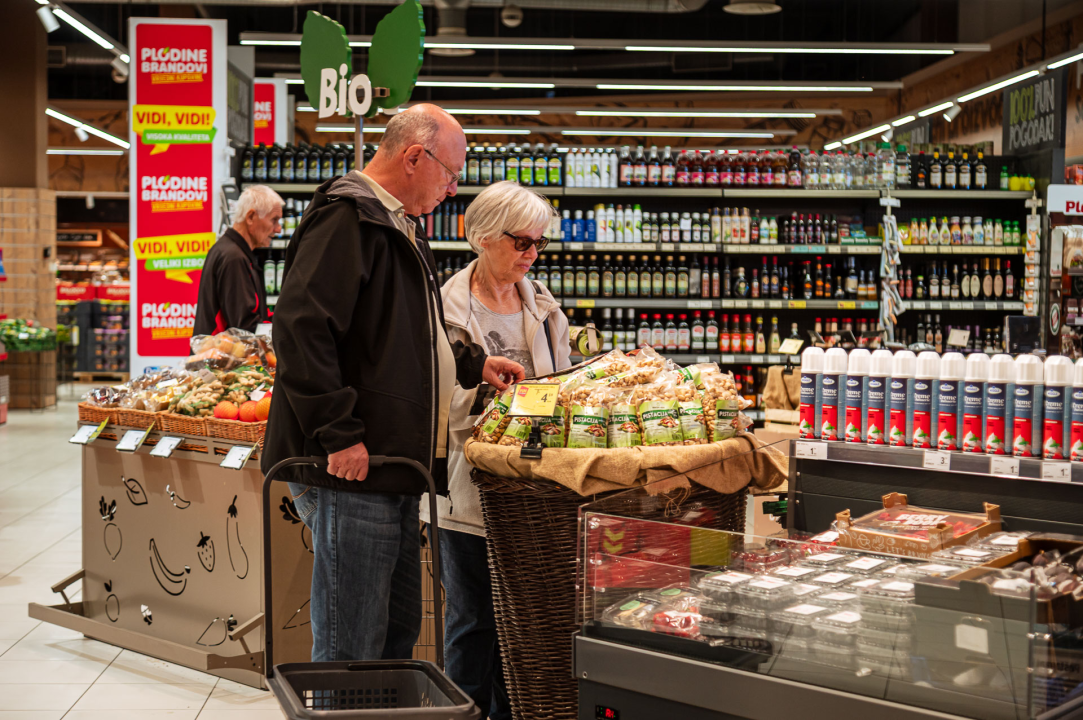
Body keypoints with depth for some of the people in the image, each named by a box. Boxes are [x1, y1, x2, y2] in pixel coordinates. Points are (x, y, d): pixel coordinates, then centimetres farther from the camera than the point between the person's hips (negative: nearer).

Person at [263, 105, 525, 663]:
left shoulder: (396, 227, 21)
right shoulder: (347, 218, -13)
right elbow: (300, 328, -24)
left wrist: (473, 364, 24)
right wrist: (338, 434, -25)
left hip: (391, 476, 11)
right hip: (351, 472, -11)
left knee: (397, 634, 18)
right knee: (349, 652, -4)